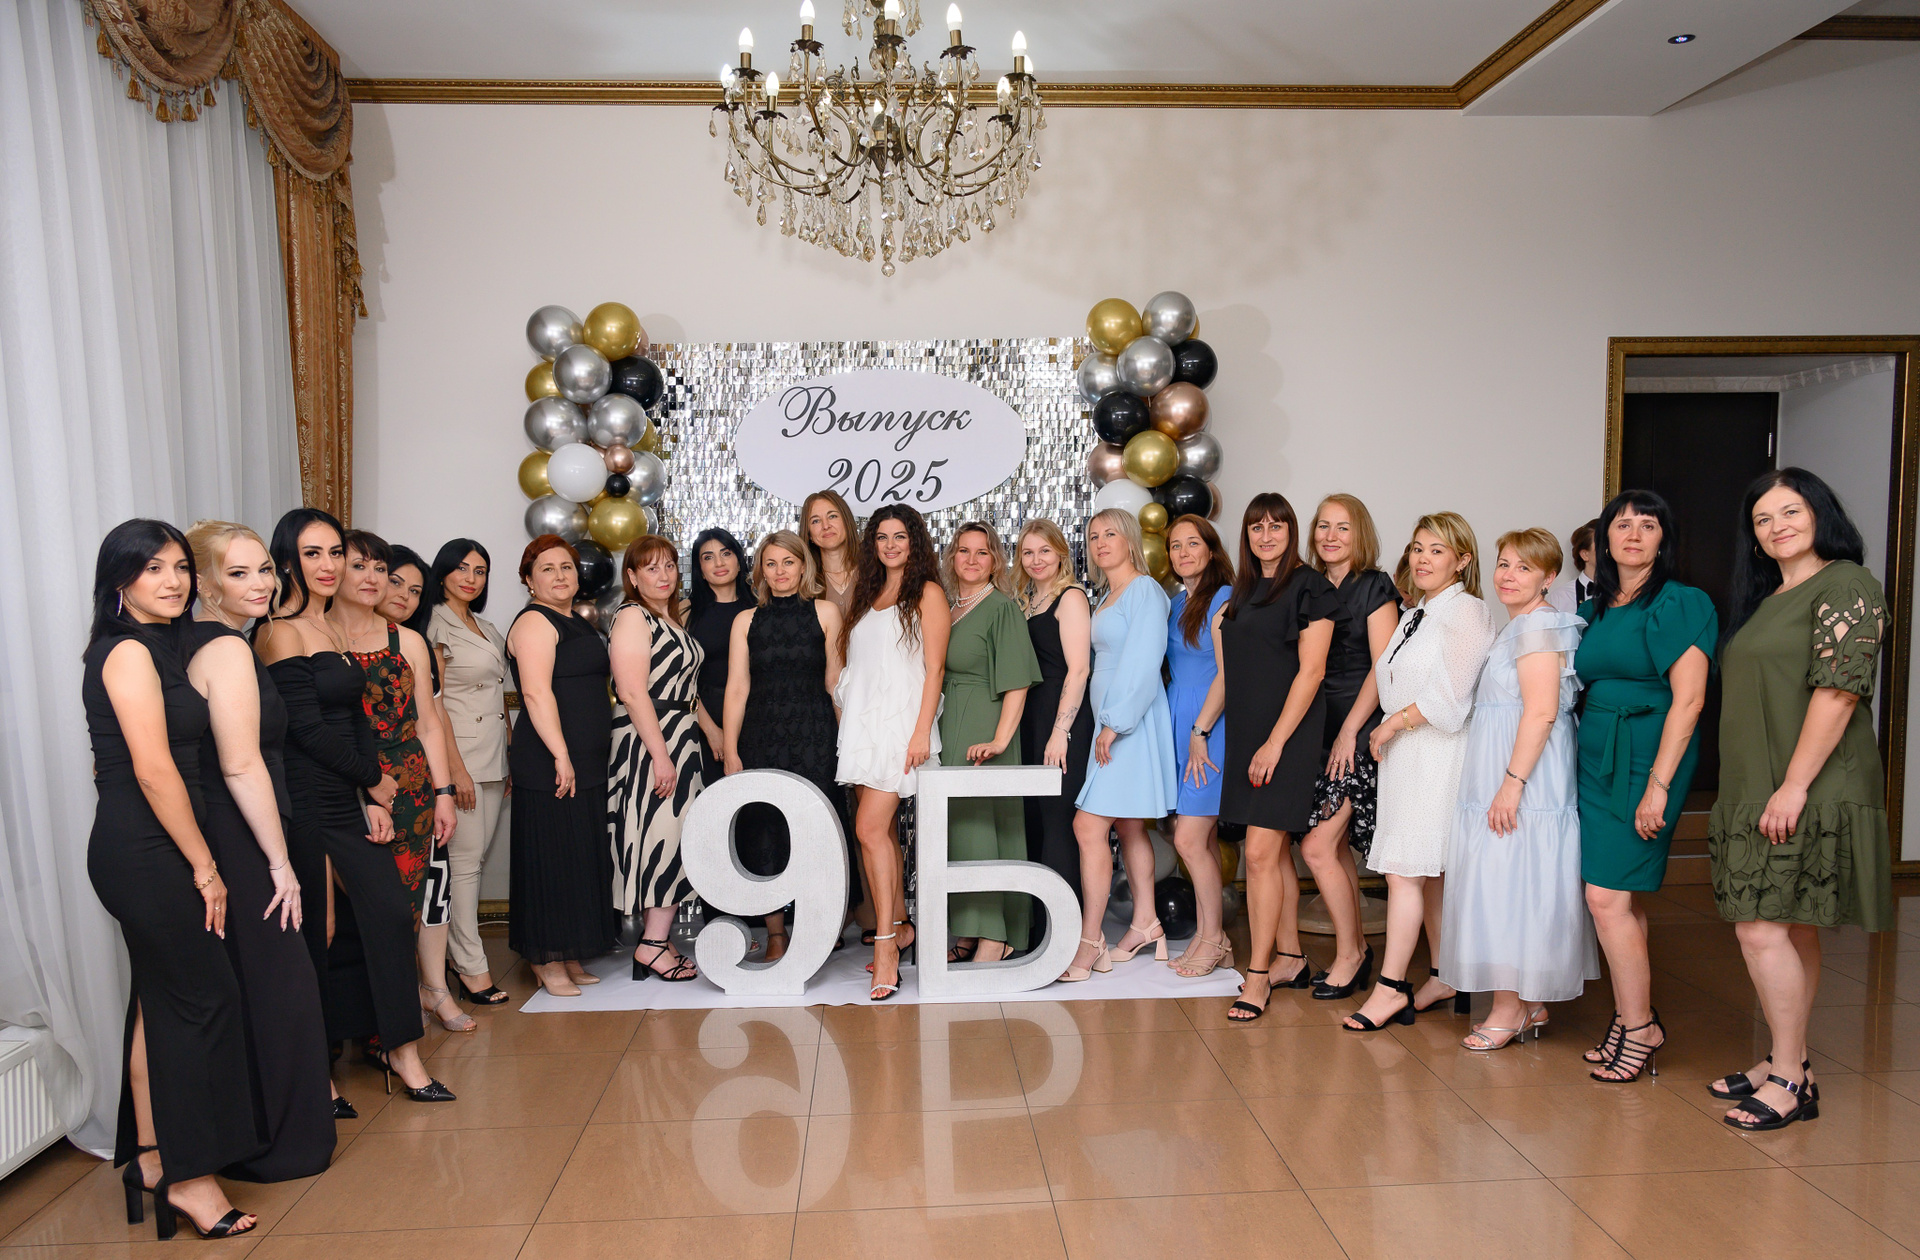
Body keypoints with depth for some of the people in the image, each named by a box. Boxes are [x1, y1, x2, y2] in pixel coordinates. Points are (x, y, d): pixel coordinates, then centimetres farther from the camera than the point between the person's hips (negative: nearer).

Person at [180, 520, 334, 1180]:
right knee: (274, 987, 2)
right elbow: (242, 766, -22)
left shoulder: (190, 642, 12)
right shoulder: (228, 649, -17)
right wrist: (280, 861, -18)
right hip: (240, 844, -10)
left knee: (241, 988, 18)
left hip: (214, 835, 10)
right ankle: (278, 1144, 14)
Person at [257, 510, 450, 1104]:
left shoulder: (332, 629, 14)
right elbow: (307, 727, -15)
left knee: (389, 910, 3)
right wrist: (375, 780, -3)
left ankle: (401, 1051, 13)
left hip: (347, 802, 7)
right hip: (304, 803, -7)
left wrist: (372, 799, 6)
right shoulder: (281, 632, -10)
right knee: (314, 934, 1)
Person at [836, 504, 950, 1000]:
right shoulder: (867, 595, 19)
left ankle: (886, 946, -11)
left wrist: (922, 731, -15)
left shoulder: (927, 593, 0)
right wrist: (843, 716, 14)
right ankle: (900, 926, 21)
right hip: (862, 720, 7)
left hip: (900, 721, -6)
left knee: (870, 828, -15)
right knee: (884, 831, 9)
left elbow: (934, 668, -7)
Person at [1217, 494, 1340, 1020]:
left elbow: (1310, 671, -13)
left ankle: (1258, 976, -2)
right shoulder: (1244, 591, 15)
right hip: (1246, 731, 7)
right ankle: (1292, 960, 23)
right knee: (1276, 851, 13)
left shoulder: (1310, 587, -7)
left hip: (1287, 733, -7)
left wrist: (1275, 742, -17)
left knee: (1261, 853, -9)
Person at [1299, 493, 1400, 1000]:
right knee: (1339, 849, 11)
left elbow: (1382, 669, -10)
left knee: (1318, 847, -9)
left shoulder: (1375, 588, -5)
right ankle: (1356, 952, 23)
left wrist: (1349, 731, -13)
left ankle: (1349, 954, 8)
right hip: (1318, 733, 6)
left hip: (1359, 735, -6)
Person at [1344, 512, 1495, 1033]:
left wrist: (1390, 726, -8)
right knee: (1429, 873, 11)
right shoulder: (1414, 616, 19)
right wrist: (1388, 732, 9)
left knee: (1405, 868, -9)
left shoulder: (1466, 611, -9)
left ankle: (1391, 987, -4)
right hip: (1404, 755, 8)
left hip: (1437, 754, -8)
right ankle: (1445, 977, 20)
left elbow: (1447, 697, -16)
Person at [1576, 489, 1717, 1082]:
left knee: (1606, 894, -8)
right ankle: (1633, 1019, 19)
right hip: (1594, 757, 6)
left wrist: (1658, 784, -17)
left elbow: (1688, 700, -12)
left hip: (1646, 758, -6)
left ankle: (1638, 1028, 6)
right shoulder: (1593, 611, 13)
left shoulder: (1682, 604, -6)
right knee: (1619, 898, 8)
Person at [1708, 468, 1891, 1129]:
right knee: (1792, 932, 13)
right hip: (1758, 790, 9)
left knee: (1763, 928, -10)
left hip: (1809, 793, -9)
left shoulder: (1846, 586, -8)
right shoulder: (1768, 597, 18)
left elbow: (1839, 690, -17)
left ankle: (1790, 1080, 0)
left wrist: (1794, 786, -21)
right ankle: (1785, 1063, 21)